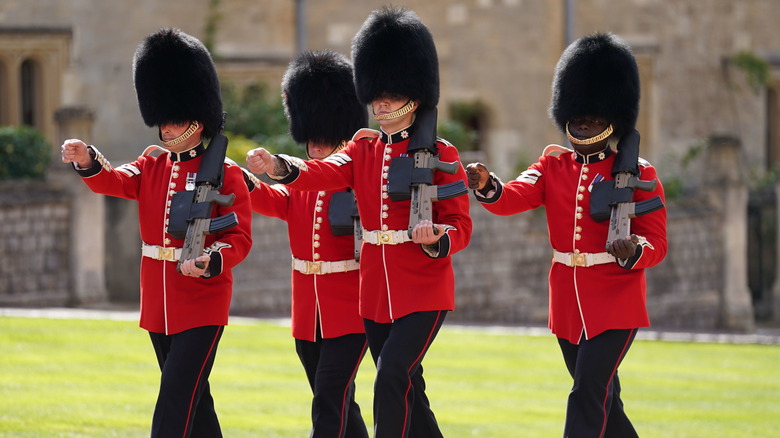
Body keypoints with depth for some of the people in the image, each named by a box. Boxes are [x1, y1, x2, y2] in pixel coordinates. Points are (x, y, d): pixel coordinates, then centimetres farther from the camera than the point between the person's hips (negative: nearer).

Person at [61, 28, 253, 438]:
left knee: (176, 401, -14)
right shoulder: (152, 166, 10)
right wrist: (87, 161, -31)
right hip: (159, 306, 6)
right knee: (195, 401, 15)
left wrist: (209, 261, -31)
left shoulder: (225, 175, -7)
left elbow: (240, 238, -11)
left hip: (201, 307, -6)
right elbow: (115, 181, -9)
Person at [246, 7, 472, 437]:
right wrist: (279, 167, -32)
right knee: (406, 391, 12)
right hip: (376, 293, 6)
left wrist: (434, 240, -29)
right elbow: (324, 171, -11)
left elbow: (460, 226, -6)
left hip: (423, 292, -6)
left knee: (392, 377, -20)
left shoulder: (439, 154, -5)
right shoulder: (363, 149, 9)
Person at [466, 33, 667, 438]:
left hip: (615, 305, -5)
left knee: (588, 397, -16)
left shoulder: (638, 175, -5)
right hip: (568, 307, 5)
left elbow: (656, 244, -8)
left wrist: (632, 252, -31)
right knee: (604, 401, 17)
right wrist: (486, 187, -34)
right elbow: (514, 197, -11)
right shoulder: (553, 167, 6)